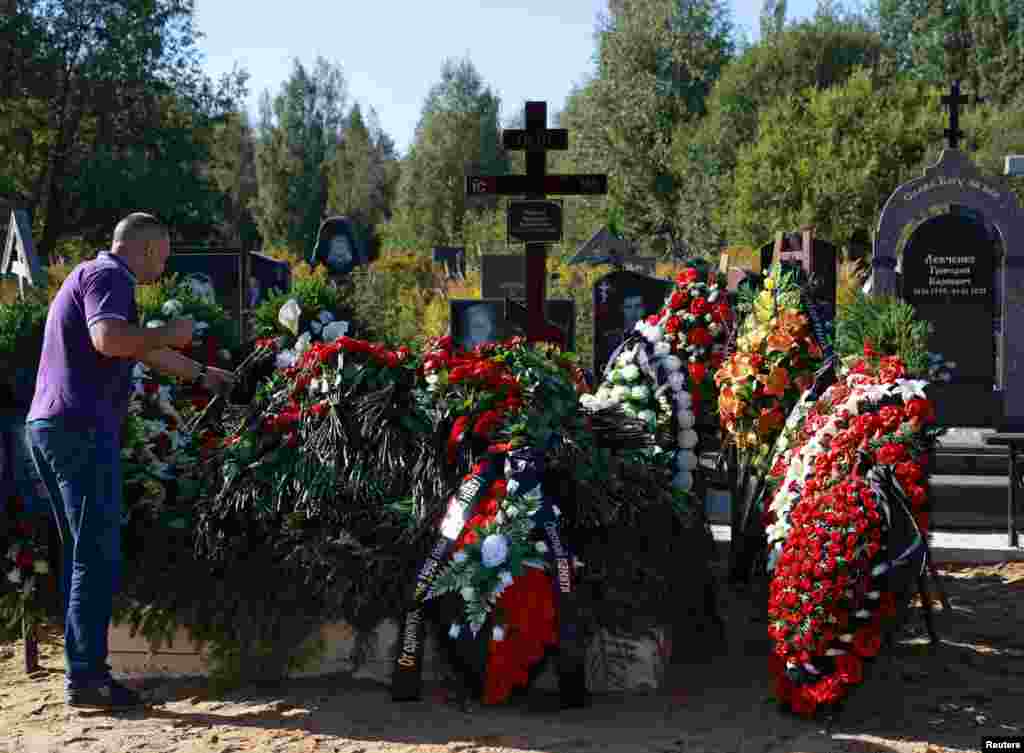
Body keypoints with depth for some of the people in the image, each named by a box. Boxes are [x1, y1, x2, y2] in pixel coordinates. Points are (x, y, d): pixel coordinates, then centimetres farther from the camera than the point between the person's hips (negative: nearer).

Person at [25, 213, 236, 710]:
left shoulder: (88, 276, 26)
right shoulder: (108, 276, -6)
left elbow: (144, 351, 37)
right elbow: (109, 339, -27)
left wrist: (200, 375, 46)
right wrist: (169, 333, -10)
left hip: (47, 426, 10)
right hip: (82, 427, -10)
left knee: (82, 554, 13)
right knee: (98, 557, -8)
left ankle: (82, 669, 16)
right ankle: (87, 677, -8)